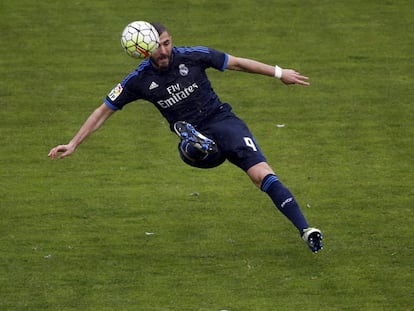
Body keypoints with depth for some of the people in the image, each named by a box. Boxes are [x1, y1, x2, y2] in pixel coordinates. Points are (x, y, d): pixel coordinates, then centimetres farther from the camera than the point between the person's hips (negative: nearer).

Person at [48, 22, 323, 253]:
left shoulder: (192, 56, -4)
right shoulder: (139, 81, -2)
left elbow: (237, 63, 8)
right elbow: (104, 111, 5)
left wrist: (279, 73, 11)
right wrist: (73, 144, 2)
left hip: (223, 121, -2)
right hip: (195, 135, 2)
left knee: (264, 175, -21)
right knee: (189, 150, -40)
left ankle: (306, 229, -26)